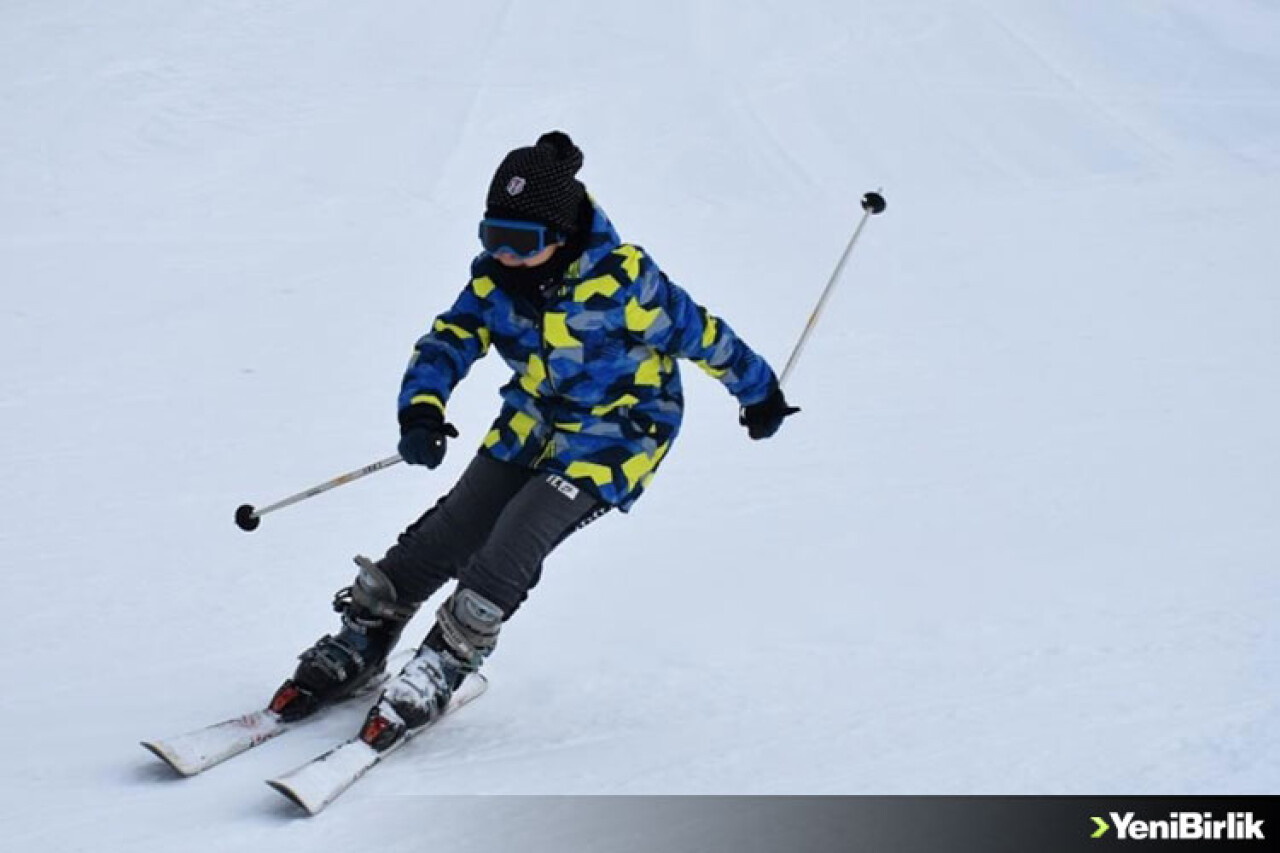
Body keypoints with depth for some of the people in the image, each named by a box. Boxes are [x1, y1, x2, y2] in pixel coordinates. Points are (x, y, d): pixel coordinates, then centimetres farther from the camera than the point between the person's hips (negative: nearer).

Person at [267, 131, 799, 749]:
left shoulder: (622, 279, -26)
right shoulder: (496, 275, -11)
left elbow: (699, 334, -13)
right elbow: (449, 341, -12)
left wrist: (759, 392, 2)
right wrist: (422, 409, -33)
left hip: (613, 435, -5)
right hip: (531, 425, 6)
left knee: (514, 544, -22)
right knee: (445, 536, -1)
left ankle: (440, 671, -8)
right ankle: (357, 646, 14)